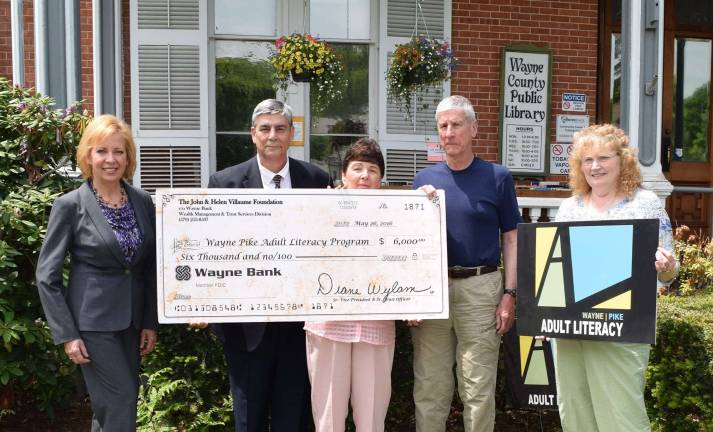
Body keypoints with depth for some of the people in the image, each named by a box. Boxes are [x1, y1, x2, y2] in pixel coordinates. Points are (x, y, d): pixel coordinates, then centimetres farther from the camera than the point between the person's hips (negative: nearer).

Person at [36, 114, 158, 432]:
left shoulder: (143, 201, 3)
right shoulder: (70, 205, -9)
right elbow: (47, 276, -8)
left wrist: (150, 322, 6)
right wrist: (66, 334, -12)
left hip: (131, 319, 5)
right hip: (91, 320, -4)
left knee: (108, 404, 14)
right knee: (122, 400, -6)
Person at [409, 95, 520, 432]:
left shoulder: (497, 177, 1)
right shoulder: (424, 179, 8)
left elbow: (511, 238, 1)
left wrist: (510, 294, -4)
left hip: (480, 287, -2)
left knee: (478, 386, 6)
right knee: (429, 386, 9)